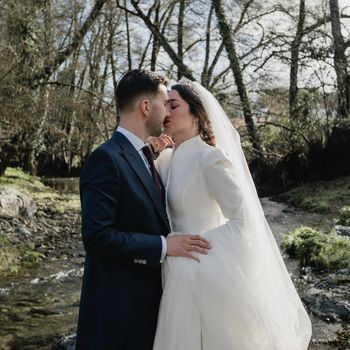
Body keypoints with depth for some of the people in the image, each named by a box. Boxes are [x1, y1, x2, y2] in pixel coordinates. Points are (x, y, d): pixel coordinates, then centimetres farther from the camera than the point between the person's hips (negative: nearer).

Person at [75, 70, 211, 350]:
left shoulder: (142, 156, 11)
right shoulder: (107, 158, -19)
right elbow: (97, 237, -24)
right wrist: (164, 246, -21)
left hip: (147, 297, 9)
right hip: (118, 306, -9)